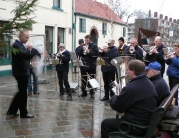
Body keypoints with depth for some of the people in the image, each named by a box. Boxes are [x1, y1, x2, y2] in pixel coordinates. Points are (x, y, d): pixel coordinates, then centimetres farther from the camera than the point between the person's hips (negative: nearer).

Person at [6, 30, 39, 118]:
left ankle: (12, 110, 24)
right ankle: (23, 113, 13)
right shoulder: (16, 45, -17)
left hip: (23, 72, 10)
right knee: (23, 93, 1)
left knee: (22, 92, 16)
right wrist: (37, 53, -37)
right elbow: (24, 55, -32)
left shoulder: (20, 45, 16)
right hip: (21, 73, -10)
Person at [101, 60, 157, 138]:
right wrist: (119, 97, 10)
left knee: (105, 123, 7)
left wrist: (114, 97, 8)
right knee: (119, 117, 30)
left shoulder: (131, 88, -25)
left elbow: (117, 107, -13)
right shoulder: (149, 84, 3)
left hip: (137, 126, -9)